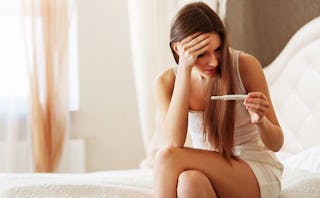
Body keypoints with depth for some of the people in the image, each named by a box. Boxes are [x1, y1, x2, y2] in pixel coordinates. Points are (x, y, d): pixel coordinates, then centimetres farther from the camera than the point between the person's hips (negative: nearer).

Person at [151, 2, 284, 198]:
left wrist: (260, 121, -27)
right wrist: (185, 69, -24)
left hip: (258, 172, -2)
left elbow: (276, 143, -2)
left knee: (168, 157, -29)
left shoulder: (245, 65, -10)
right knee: (190, 180, -37)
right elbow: (173, 142, -23)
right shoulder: (166, 81, -4)